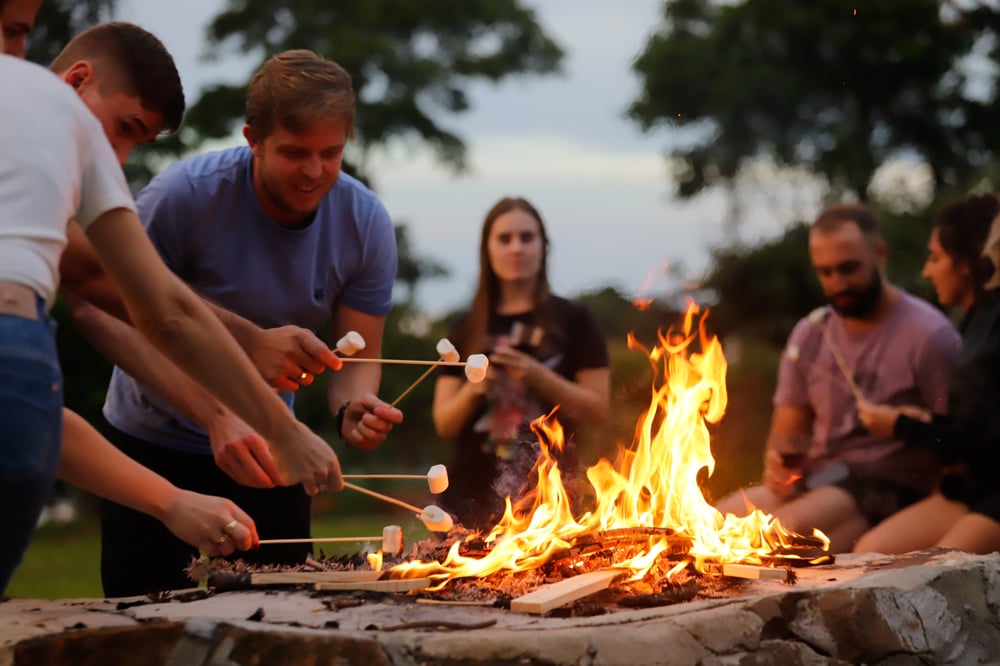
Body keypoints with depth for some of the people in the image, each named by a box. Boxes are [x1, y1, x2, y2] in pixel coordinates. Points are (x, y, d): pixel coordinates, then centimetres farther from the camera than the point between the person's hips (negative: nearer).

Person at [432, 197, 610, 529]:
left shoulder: (572, 320, 5)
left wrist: (539, 376, -12)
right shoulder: (467, 329, 12)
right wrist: (473, 389, -9)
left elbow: (597, 409, 1)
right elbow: (444, 424, 11)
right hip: (475, 497, 3)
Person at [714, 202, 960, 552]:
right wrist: (777, 462, -6)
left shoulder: (928, 334, -7)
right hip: (814, 480, 6)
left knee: (786, 528, -33)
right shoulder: (809, 334, 12)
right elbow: (785, 431, 17)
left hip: (891, 488, -6)